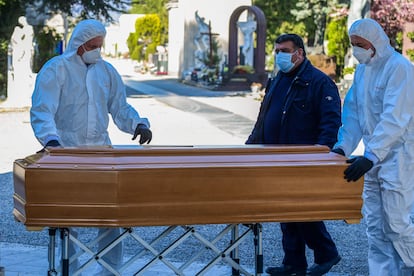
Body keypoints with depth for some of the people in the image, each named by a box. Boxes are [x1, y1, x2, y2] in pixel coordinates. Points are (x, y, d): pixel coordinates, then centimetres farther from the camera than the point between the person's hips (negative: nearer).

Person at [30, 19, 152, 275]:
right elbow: (42, 111, -13)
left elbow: (120, 107, 13)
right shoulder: (56, 69, -4)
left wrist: (138, 124, -7)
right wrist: (50, 138, -30)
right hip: (66, 152, -4)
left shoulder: (107, 71, 11)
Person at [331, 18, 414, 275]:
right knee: (375, 225, 8)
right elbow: (353, 112, 14)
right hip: (373, 157, 8)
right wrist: (343, 146, 0)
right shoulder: (362, 70, 11)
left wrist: (371, 156, -32)